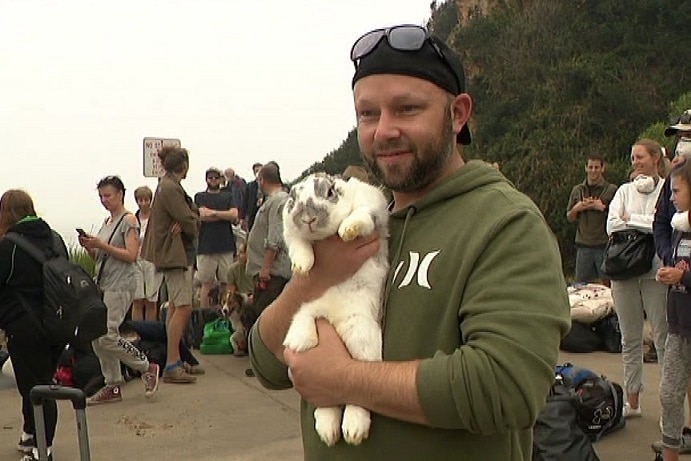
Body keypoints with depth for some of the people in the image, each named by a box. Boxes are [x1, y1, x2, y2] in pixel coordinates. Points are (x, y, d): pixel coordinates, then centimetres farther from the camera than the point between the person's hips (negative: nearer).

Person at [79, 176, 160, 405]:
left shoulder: (129, 220, -5)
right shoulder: (107, 222, 18)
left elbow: (131, 255, -15)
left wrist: (102, 245, -18)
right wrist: (89, 247, 1)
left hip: (120, 285, -8)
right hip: (102, 283, 8)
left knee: (107, 336, -13)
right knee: (97, 337, 4)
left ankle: (147, 368, 4)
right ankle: (113, 386, 12)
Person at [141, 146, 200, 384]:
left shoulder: (167, 186, 15)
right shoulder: (170, 189, -17)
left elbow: (193, 215, 7)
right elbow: (191, 223, -21)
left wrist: (185, 222, -13)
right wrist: (190, 223, 1)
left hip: (173, 254, 11)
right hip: (175, 254, -11)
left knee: (175, 306, 14)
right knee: (184, 307, -14)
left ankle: (175, 360, 21)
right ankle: (172, 365, -15)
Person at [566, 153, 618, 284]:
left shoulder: (611, 190, 0)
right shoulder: (577, 190, 12)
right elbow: (569, 218, 15)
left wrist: (602, 208, -13)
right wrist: (576, 208, -3)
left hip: (605, 245, -3)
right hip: (583, 244, 3)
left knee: (607, 283, 0)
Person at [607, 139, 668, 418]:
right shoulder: (625, 190, 12)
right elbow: (612, 225, -1)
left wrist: (632, 219, -6)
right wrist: (648, 224, -8)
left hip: (656, 271, -4)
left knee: (662, 337, -2)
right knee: (630, 339, 10)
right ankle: (632, 401, 18)